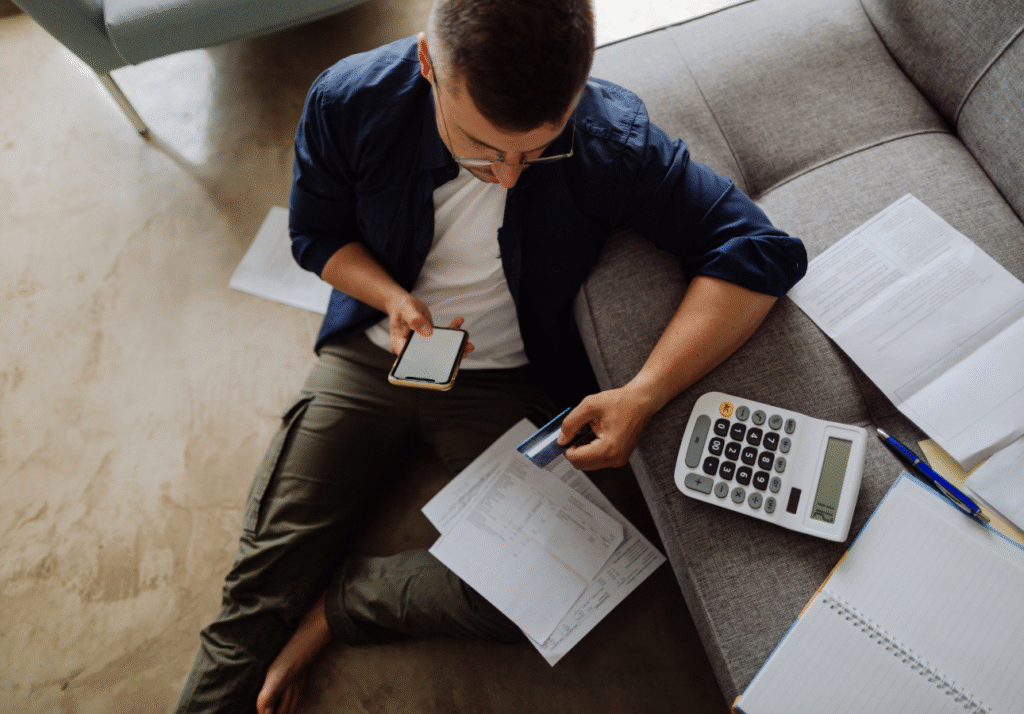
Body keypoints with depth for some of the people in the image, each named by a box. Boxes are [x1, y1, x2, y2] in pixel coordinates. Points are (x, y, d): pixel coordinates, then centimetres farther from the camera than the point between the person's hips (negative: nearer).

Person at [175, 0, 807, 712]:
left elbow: (761, 251, -22)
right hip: (373, 353, 2)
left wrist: (643, 395, -34)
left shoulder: (613, 139, -22)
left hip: (511, 379, -1)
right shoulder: (349, 101, -15)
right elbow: (318, 233, 2)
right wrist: (394, 299, -19)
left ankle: (328, 608, 4)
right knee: (264, 573, -3)